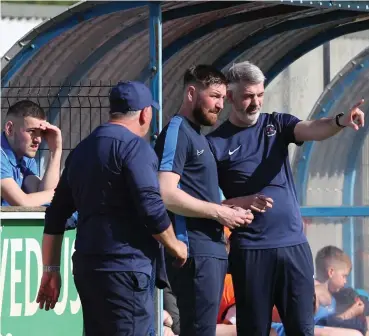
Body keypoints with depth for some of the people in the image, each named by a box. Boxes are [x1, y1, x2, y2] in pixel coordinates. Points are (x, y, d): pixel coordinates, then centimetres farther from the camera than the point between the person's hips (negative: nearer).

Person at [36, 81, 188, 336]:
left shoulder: (81, 150, 16)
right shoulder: (134, 146, -8)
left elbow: (56, 216, 17)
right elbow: (152, 209, -16)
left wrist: (51, 270, 20)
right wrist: (176, 247, 1)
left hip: (85, 267, 8)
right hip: (123, 270, -8)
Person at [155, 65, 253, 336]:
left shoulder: (198, 136, 20)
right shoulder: (177, 132, -10)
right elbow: (166, 194, -21)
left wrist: (230, 209, 7)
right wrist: (219, 212, -15)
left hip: (211, 249, 10)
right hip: (195, 251, -10)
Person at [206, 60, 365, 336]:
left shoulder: (277, 124, 8)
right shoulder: (216, 143, 0)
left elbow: (314, 130, -12)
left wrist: (340, 122, -33)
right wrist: (240, 203, -18)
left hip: (294, 244, 3)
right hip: (250, 250, -3)